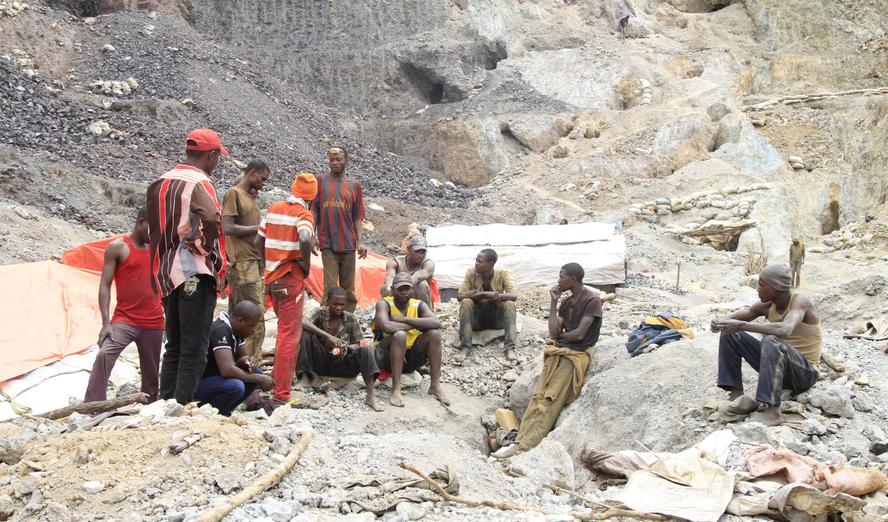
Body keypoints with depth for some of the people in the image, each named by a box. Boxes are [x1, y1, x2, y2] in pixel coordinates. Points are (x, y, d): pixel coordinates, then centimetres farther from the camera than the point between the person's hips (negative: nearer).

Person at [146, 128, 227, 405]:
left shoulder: (160, 183, 15)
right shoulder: (199, 182, -11)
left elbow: (153, 227, 18)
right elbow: (211, 219, -30)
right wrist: (206, 248, -13)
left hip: (166, 274, 8)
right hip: (195, 273, -8)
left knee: (174, 346, 17)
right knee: (194, 349, -4)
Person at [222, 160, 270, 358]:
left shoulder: (250, 196, 20)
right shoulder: (234, 193, -7)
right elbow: (227, 228, -15)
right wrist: (259, 228, -13)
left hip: (254, 261, 9)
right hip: (242, 262, -9)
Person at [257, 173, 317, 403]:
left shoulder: (273, 208, 9)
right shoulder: (303, 214, -10)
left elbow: (259, 241, 11)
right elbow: (305, 240, -30)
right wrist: (306, 265, -15)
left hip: (271, 278, 7)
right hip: (291, 280, -7)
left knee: (286, 327, 26)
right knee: (289, 336, -2)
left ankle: (279, 374, 39)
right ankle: (281, 394, -2)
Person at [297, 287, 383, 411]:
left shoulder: (351, 319, 0)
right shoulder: (320, 313, -5)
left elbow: (357, 345, 2)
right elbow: (302, 322, -26)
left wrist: (346, 348, -23)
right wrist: (327, 336, -35)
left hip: (342, 364, 1)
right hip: (321, 361, -1)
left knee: (366, 351, -26)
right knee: (305, 332, -22)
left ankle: (371, 396, -35)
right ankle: (306, 377, -18)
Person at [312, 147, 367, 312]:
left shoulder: (354, 184, 7)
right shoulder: (321, 180, 4)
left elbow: (357, 216, 8)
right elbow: (314, 210, 5)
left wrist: (359, 242, 0)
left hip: (348, 243, 2)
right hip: (328, 243, -2)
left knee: (348, 288, 7)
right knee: (330, 288, -4)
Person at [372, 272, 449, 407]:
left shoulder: (419, 305, -1)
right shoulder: (384, 303, -11)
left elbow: (436, 323, -22)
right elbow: (386, 326, -33)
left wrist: (403, 319, -24)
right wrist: (415, 325, -21)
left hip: (410, 359, 4)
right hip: (386, 358, -4)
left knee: (434, 333, -16)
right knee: (399, 334, -32)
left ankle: (435, 385, -11)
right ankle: (396, 390, -31)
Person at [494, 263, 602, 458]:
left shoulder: (592, 300, -5)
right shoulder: (566, 303, 18)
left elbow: (579, 334, -12)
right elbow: (554, 332, 7)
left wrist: (560, 336, 6)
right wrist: (553, 304, 4)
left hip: (576, 354, -7)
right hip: (558, 352, 7)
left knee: (549, 400, -19)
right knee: (538, 396, -13)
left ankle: (523, 447, -28)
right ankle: (520, 441, -24)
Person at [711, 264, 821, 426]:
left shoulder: (799, 301, -20)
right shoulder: (766, 306, -2)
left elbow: (785, 329, -40)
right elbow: (736, 318, -1)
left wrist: (742, 325, -43)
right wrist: (720, 322, -26)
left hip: (804, 373, -7)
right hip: (776, 365, 7)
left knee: (771, 342, -37)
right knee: (730, 334, -2)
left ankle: (772, 410, -34)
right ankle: (737, 394, -7)